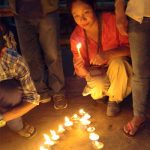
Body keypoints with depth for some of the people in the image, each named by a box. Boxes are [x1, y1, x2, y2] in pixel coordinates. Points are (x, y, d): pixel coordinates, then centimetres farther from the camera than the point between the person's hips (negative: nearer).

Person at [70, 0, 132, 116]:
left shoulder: (112, 20, -23)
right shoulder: (76, 37, -15)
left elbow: (129, 47, -21)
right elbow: (82, 71, -9)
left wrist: (107, 55, -38)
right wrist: (81, 69, -34)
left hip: (118, 71, 0)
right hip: (96, 72, 1)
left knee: (117, 62, -33)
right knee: (98, 91, -30)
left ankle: (114, 99, -6)